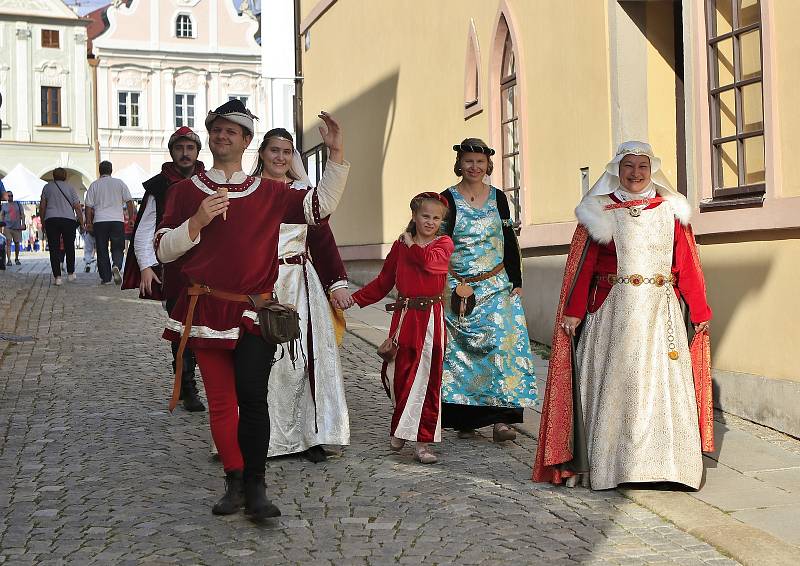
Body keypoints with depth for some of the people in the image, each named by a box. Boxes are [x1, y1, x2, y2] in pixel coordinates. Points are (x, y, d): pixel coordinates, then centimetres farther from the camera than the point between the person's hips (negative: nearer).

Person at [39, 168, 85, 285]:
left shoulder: (47, 187, 10)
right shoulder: (70, 187, 7)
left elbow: (42, 207, 9)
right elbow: (77, 207, 2)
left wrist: (43, 222, 17)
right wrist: (81, 223, 6)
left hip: (51, 220, 0)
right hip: (69, 220, 0)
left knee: (54, 249, 0)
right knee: (69, 247, 13)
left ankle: (57, 276, -7)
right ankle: (70, 273, 17)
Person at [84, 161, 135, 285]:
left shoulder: (94, 185, 5)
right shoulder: (119, 183, 6)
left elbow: (89, 206, 4)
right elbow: (129, 201, 5)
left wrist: (88, 222, 11)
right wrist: (131, 218, 11)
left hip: (99, 221, 0)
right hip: (117, 219, 0)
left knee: (102, 250, 6)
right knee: (118, 248, 5)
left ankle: (105, 277, 6)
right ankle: (116, 266, -23)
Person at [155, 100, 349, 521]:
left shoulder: (269, 193, 9)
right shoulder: (186, 191, 8)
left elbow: (320, 205, 2)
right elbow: (163, 250, 5)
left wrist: (336, 155, -7)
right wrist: (197, 223, -12)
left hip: (254, 312, -1)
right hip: (207, 309, 1)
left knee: (252, 398, -12)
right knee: (220, 400, 6)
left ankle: (255, 487, -4)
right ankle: (234, 482, 18)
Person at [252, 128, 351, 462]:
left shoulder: (303, 192, 12)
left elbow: (323, 239, 9)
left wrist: (337, 283, 1)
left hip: (302, 286, 2)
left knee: (303, 358, 0)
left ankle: (308, 436, 10)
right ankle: (260, 438, 10)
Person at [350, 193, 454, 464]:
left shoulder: (444, 243, 3)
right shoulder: (400, 245, 12)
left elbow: (430, 260, -20)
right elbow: (383, 282, 18)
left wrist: (410, 244, -4)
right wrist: (355, 298, 11)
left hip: (430, 318, -3)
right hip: (404, 317, 3)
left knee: (426, 378, -4)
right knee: (398, 374, 2)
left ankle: (422, 441, 3)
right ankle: (401, 427, 26)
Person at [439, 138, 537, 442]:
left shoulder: (498, 198, 9)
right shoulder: (448, 199, 1)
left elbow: (510, 243, 11)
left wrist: (516, 282, 5)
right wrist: (453, 286, -6)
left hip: (497, 287, 2)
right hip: (458, 288, -2)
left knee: (503, 343, -10)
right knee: (460, 350, 1)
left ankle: (500, 418, -9)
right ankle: (464, 418, 12)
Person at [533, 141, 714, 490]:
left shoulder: (671, 211, 9)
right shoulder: (600, 212, 4)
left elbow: (687, 264, 9)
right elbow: (582, 265, -1)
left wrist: (700, 311, 7)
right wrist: (573, 312, -7)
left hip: (661, 313, 2)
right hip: (613, 313, -2)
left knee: (662, 383, 1)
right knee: (613, 384, 1)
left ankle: (662, 460, 10)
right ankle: (608, 463, 9)